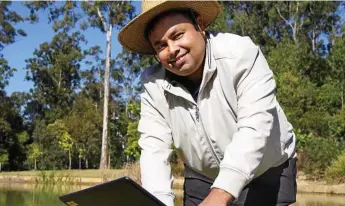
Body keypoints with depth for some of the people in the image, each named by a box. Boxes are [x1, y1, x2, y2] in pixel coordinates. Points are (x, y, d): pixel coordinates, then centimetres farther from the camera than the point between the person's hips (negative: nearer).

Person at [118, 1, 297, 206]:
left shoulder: (240, 54, -24)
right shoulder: (154, 85, -12)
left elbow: (255, 126, -32)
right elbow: (154, 147, -15)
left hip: (268, 173, -3)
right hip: (203, 179, 4)